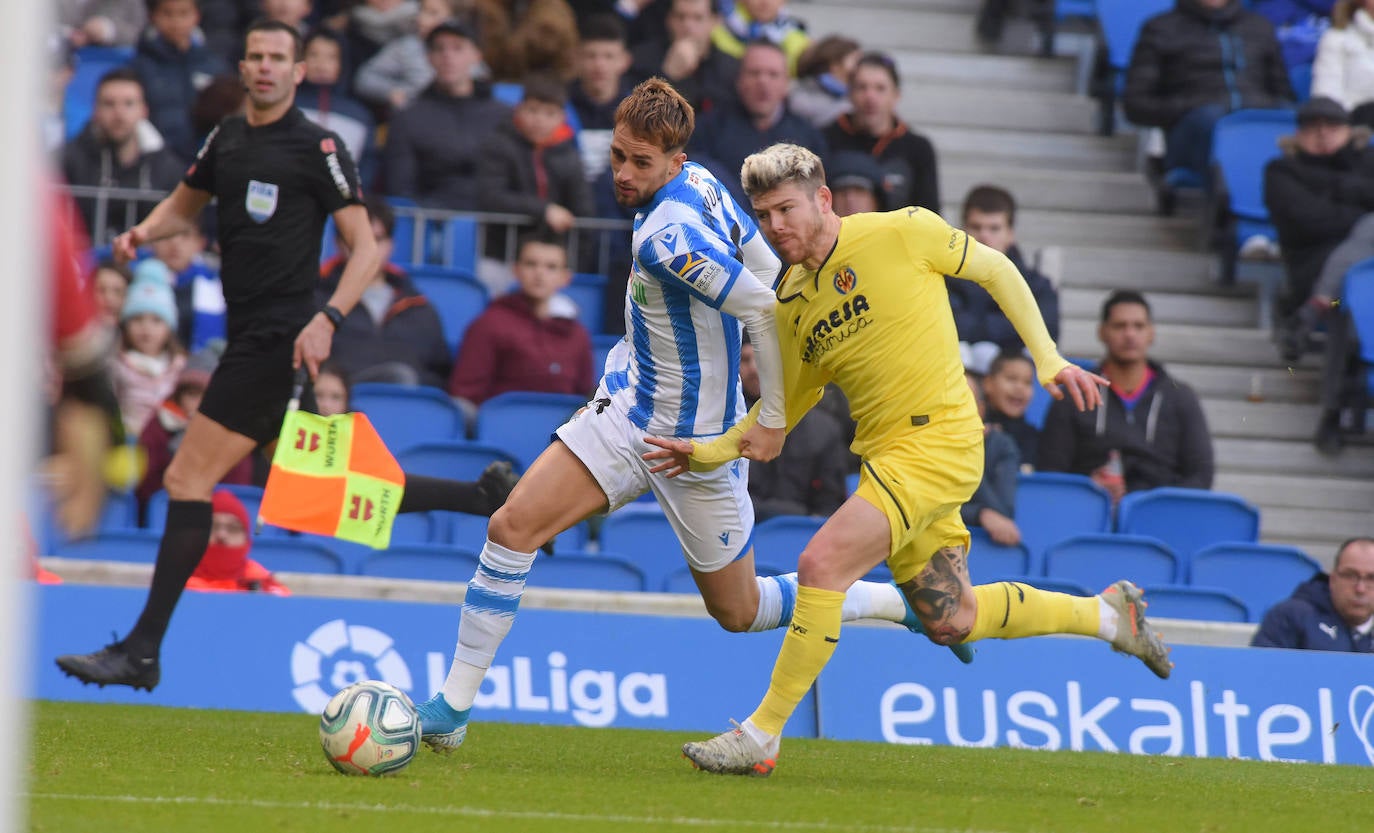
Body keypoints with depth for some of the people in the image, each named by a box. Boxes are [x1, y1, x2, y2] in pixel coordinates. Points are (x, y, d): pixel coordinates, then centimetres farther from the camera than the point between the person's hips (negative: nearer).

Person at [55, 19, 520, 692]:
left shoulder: (317, 148, -8)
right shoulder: (227, 138, 13)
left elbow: (365, 246, -9)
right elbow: (184, 204, 28)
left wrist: (327, 319, -23)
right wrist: (144, 232, 6)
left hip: (279, 338, -8)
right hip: (250, 338, 8)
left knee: (187, 479, -11)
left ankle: (141, 653, -10)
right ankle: (487, 497, 23)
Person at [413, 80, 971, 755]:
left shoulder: (666, 236, -27)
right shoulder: (701, 182, -2)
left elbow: (768, 310, -29)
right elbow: (767, 270, 8)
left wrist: (772, 421, -20)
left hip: (693, 439, -9)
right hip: (626, 407, 9)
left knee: (738, 610, 7)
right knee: (512, 527, -5)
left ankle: (909, 602, 26)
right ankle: (453, 707, 0)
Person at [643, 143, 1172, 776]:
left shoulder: (902, 232, -9)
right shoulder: (791, 303, 8)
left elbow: (996, 270, 4)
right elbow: (785, 405, 18)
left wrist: (1049, 360, 0)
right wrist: (712, 452, 4)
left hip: (937, 440, -7)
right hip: (884, 454, 7)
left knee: (821, 565, -20)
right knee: (949, 621, 11)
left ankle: (761, 737, -12)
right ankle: (1108, 614, 34)